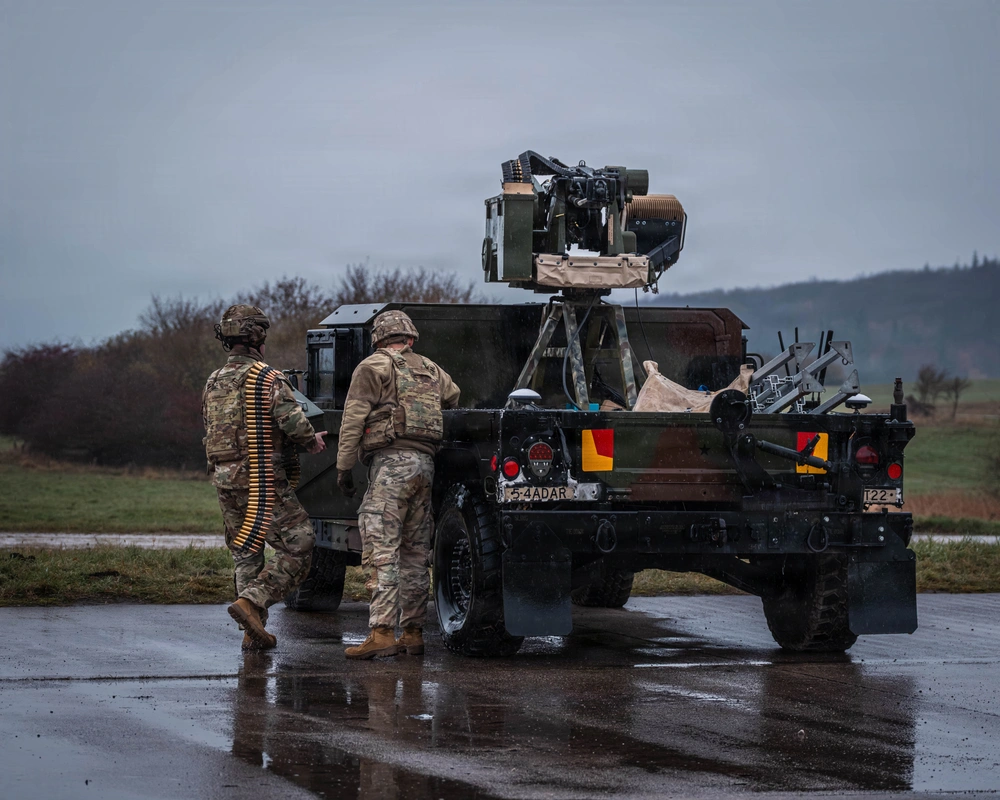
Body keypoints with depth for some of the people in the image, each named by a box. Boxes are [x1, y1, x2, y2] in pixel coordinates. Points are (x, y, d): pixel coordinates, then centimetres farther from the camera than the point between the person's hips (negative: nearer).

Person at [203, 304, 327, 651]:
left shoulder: (213, 383, 12)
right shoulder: (267, 378, -10)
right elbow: (292, 420, -21)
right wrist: (312, 440, -2)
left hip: (225, 479, 7)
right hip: (263, 479, -7)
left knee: (246, 556, 15)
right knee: (298, 550, -2)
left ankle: (253, 632, 11)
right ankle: (251, 601, -17)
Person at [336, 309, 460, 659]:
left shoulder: (373, 367, 2)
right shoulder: (431, 371, 20)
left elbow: (353, 420, -5)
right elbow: (456, 401, 28)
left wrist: (344, 467, -2)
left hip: (391, 463, -6)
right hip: (425, 463, 6)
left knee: (382, 552, -11)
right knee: (415, 554, 11)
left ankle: (382, 633, -20)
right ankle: (412, 633, 12)